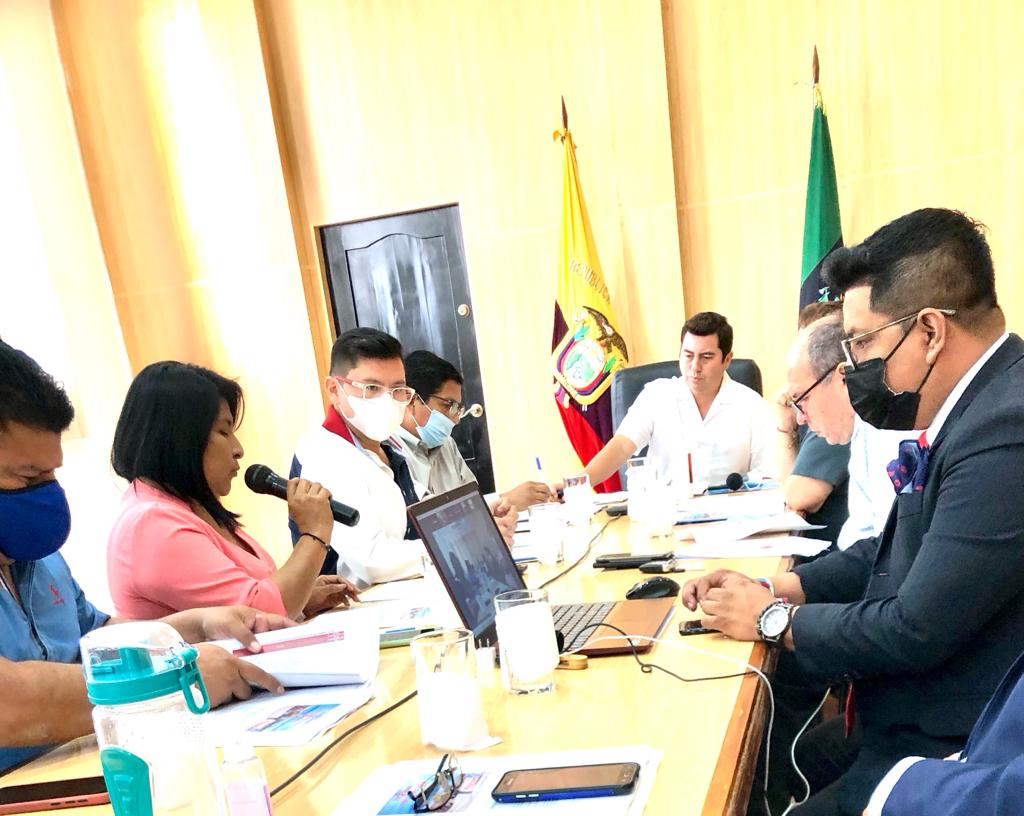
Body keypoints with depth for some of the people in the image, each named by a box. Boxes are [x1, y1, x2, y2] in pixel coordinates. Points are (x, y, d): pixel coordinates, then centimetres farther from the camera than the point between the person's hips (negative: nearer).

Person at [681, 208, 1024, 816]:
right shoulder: (975, 407, 1)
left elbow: (915, 629, -28)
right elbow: (893, 550, 9)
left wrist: (773, 619, -12)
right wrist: (773, 588, 0)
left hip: (949, 754, -8)